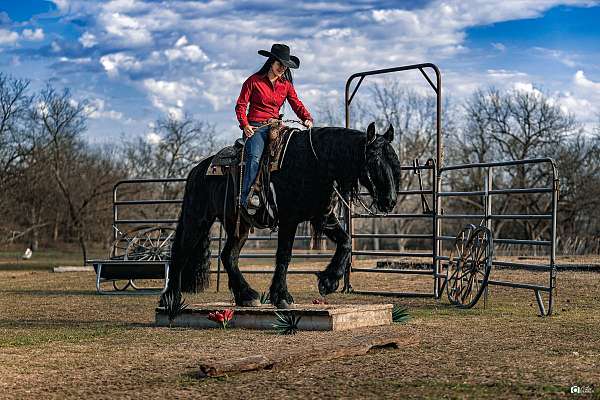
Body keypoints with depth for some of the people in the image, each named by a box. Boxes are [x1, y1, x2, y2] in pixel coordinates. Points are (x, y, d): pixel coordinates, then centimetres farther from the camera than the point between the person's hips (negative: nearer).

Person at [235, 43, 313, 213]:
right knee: (255, 156, -29)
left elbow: (297, 104, 10)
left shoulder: (286, 85, 17)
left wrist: (307, 118, -10)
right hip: (255, 127, -4)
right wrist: (245, 125, -14)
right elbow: (241, 105, 2)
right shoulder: (254, 81, 5)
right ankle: (248, 197, -37)